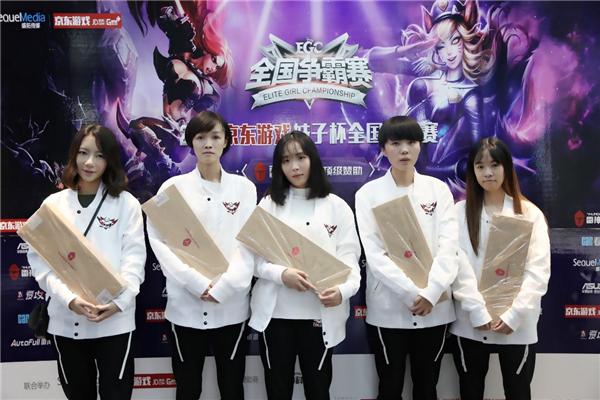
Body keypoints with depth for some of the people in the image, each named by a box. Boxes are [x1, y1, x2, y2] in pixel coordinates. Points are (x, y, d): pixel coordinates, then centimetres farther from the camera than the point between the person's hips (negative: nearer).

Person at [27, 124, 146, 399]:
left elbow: (134, 258, -4)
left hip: (115, 320, -2)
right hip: (65, 320, 2)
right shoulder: (53, 203, 4)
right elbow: (41, 260, -2)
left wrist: (118, 302, -19)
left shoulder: (127, 203, 0)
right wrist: (69, 299, -17)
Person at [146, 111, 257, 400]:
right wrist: (199, 285, -15)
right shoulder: (173, 187, 2)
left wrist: (222, 289, -13)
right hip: (185, 305, 0)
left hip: (232, 305, 1)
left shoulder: (244, 187, 5)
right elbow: (161, 242, -6)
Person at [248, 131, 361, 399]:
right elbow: (254, 255, 0)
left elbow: (349, 258, -4)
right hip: (275, 313, 1)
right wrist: (281, 274, -20)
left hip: (321, 314, 0)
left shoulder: (337, 206, 4)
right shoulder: (269, 204, 6)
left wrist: (342, 290, -24)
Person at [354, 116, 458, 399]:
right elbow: (374, 253, -10)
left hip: (434, 308, 2)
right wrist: (412, 293, -17)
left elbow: (448, 247, -3)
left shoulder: (438, 189, 4)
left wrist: (431, 293, -16)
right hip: (388, 309, -1)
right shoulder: (368, 193, -2)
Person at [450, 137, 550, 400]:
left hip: (518, 324, 0)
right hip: (471, 323, 0)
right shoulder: (460, 212, 2)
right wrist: (478, 312, -15)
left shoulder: (530, 213, 2)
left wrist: (514, 315, -13)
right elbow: (459, 265, -7)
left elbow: (538, 270, -4)